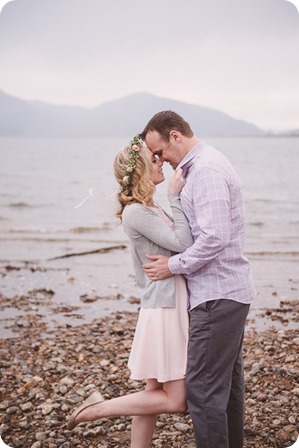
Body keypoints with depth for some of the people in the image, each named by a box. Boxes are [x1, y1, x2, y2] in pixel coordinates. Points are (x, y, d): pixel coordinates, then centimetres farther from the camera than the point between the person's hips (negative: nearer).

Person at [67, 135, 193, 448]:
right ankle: (98, 408, 7)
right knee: (175, 401, -4)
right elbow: (183, 244, -21)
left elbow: (180, 242, 15)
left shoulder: (150, 210, 14)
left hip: (172, 306, 10)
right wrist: (175, 198, -18)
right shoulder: (135, 212, -16)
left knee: (154, 395, 14)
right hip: (163, 309, -10)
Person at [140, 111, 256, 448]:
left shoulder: (206, 170, -17)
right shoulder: (201, 165, 15)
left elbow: (214, 239, -24)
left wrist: (173, 265, -14)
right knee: (228, 381, 17)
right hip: (230, 292, 11)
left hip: (217, 295, -11)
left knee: (203, 388, -7)